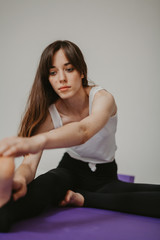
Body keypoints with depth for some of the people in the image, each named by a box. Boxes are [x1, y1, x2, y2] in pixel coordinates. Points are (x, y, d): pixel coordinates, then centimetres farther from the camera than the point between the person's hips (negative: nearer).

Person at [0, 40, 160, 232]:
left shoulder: (102, 98, -22)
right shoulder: (49, 114, -14)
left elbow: (84, 130, -47)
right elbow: (30, 163, -27)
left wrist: (39, 141, -70)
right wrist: (19, 178, -55)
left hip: (105, 176, -1)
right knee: (49, 182, -37)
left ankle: (85, 199, -27)